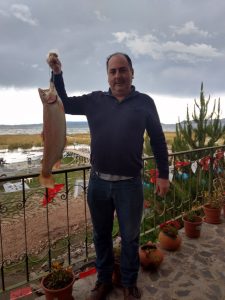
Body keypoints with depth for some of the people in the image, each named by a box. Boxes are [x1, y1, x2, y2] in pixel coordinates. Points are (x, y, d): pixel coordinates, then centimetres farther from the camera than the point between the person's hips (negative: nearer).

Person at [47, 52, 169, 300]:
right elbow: (64, 104, 12)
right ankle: (104, 280, 42)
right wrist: (57, 73, 0)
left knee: (130, 238, 15)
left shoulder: (144, 102, 0)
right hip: (98, 182, 3)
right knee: (101, 235, 18)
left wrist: (163, 175, 0)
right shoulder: (95, 100, 5)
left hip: (129, 184, -2)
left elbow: (158, 140, 3)